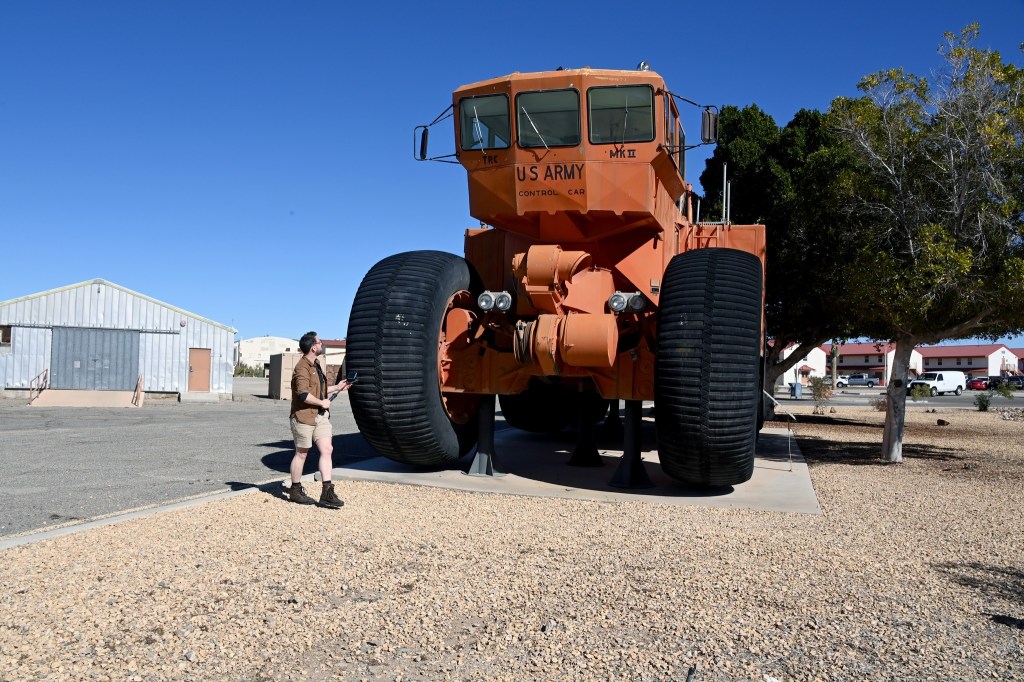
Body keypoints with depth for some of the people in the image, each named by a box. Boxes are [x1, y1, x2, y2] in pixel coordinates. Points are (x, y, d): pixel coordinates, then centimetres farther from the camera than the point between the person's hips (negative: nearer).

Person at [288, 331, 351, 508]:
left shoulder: (315, 366, 16)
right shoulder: (302, 368, -16)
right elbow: (303, 395, -26)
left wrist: (336, 387, 20)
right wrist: (322, 403, -15)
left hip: (320, 415, 8)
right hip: (304, 416, -8)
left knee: (327, 450, -2)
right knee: (301, 454, 4)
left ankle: (327, 493, -2)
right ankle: (295, 491, 20)